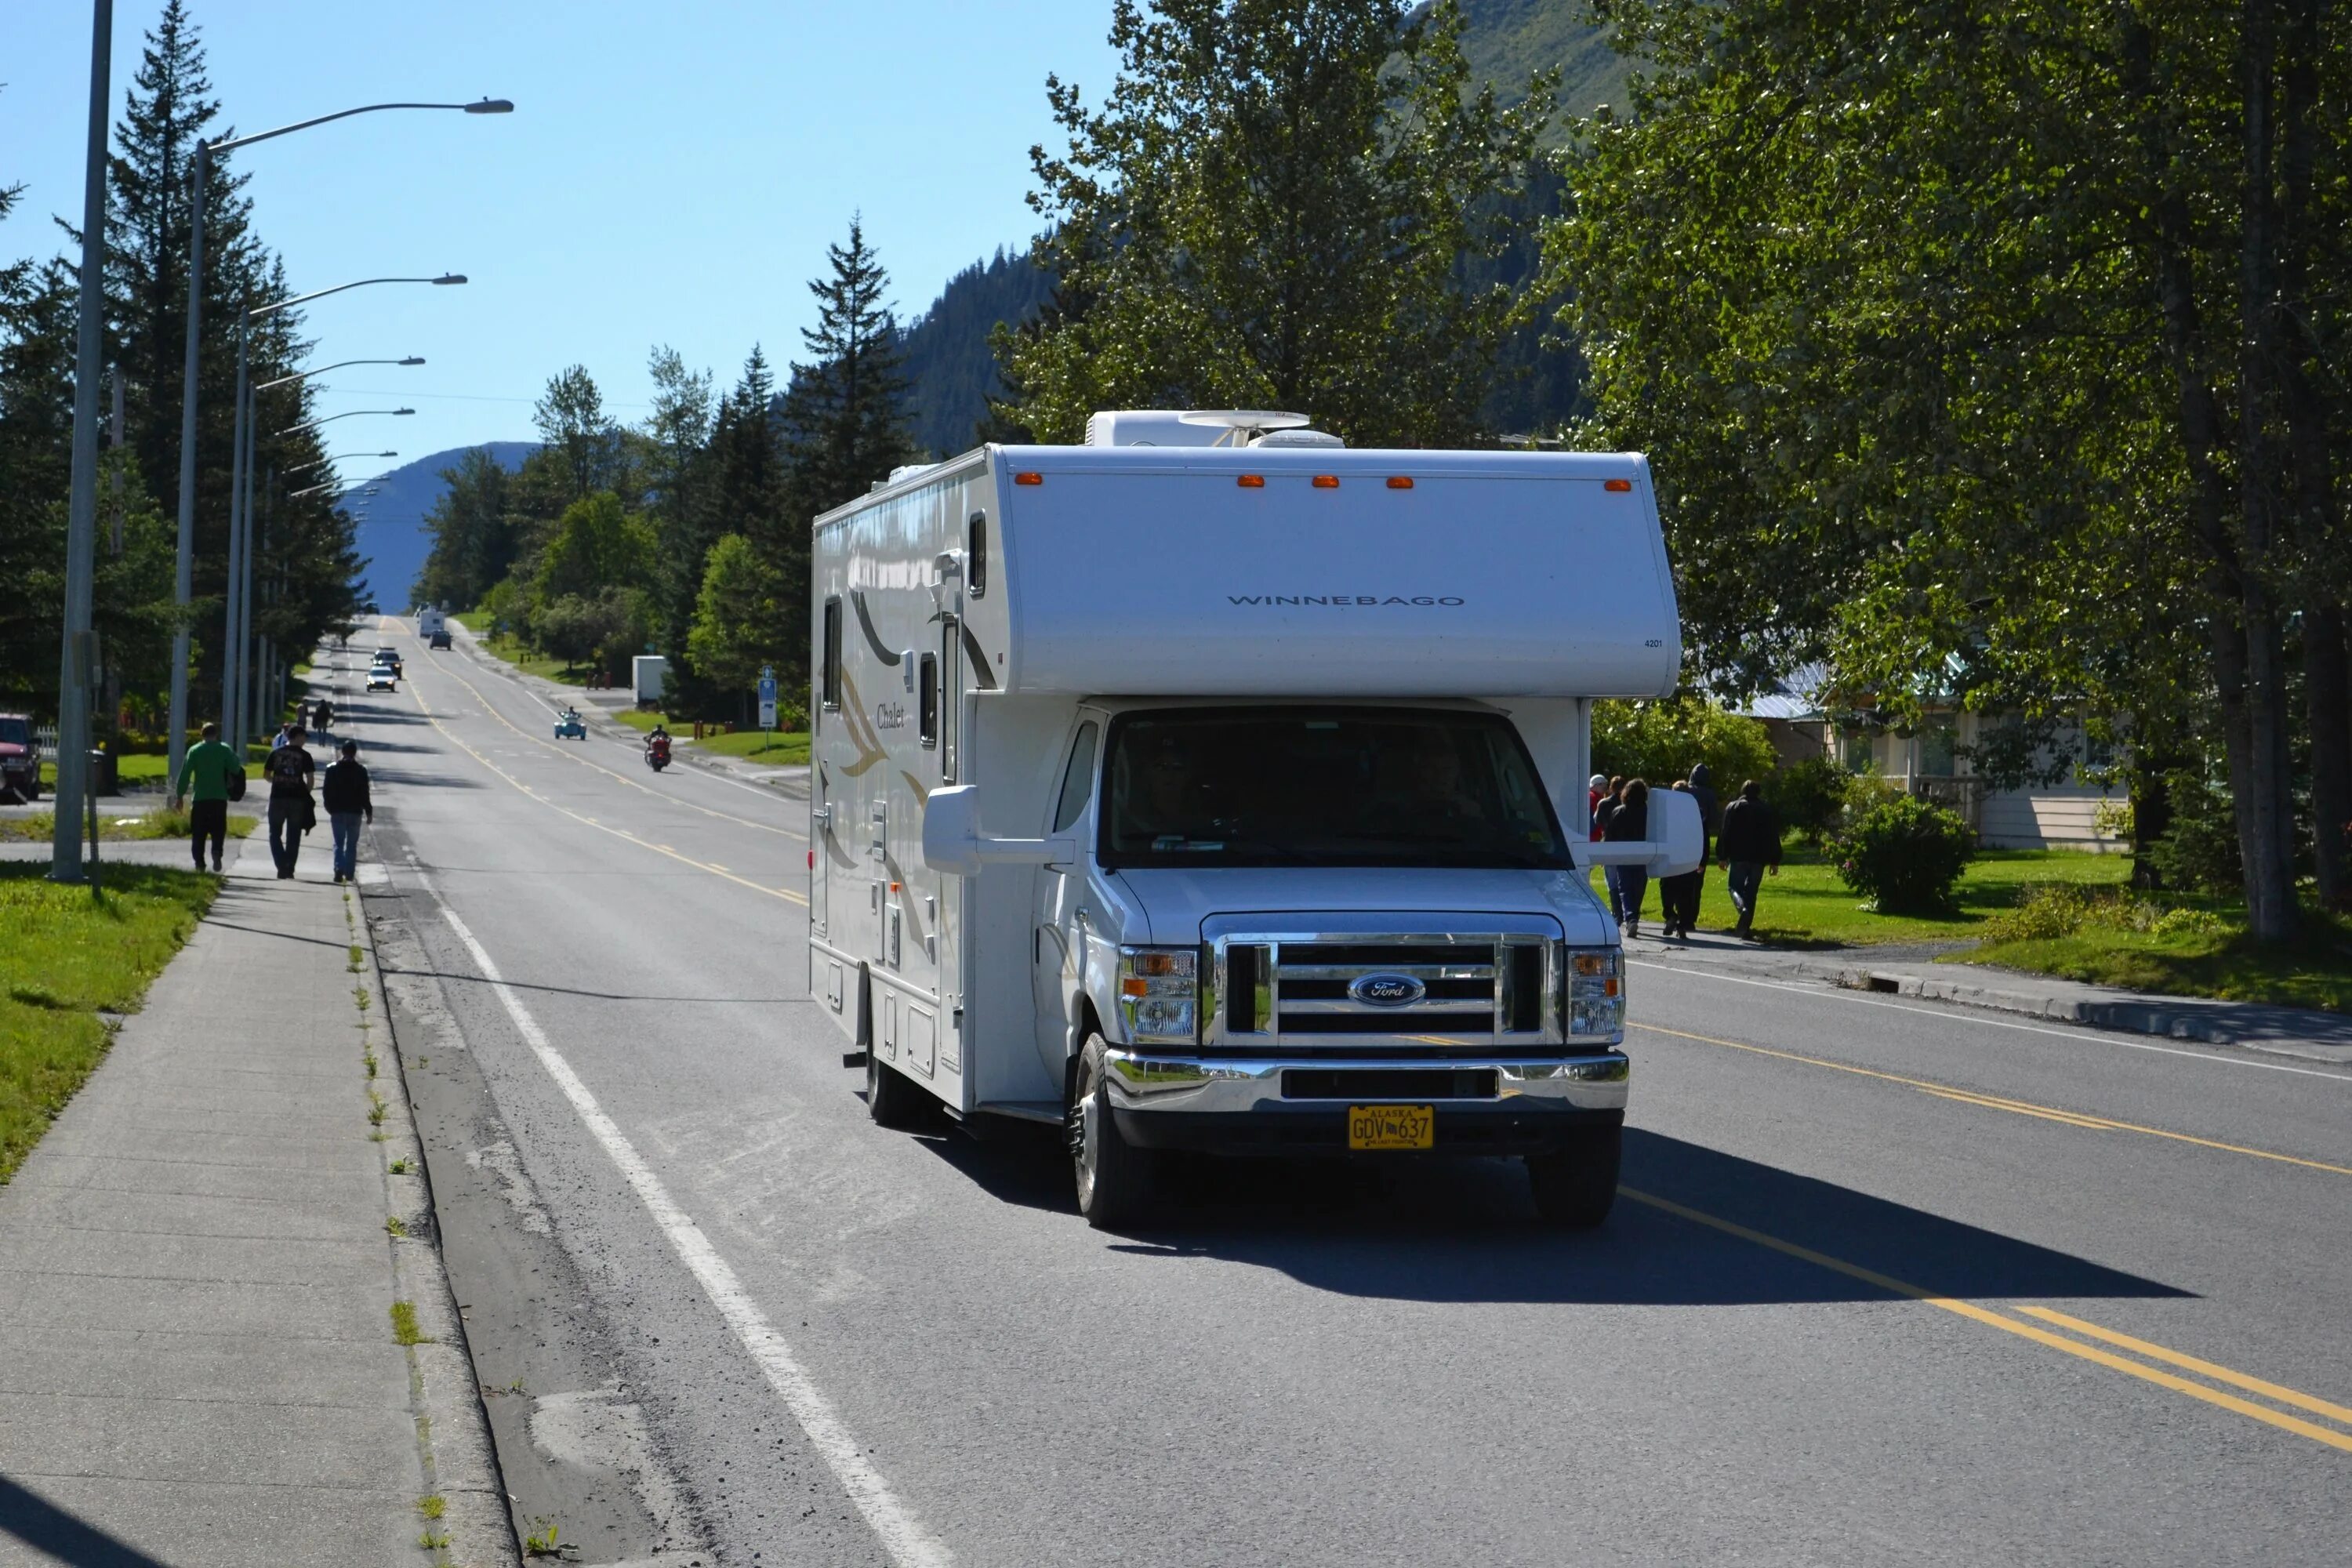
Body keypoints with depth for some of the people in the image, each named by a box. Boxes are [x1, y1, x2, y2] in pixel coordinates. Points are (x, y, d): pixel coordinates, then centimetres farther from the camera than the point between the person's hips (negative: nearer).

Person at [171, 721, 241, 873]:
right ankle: (217, 852, -19)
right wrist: (235, 758, 14)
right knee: (218, 830, 8)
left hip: (199, 799, 0)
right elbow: (235, 769, -7)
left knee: (198, 834, 8)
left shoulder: (194, 751, 2)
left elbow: (184, 775, -1)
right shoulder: (224, 750, 1)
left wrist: (179, 797, 3)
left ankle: (199, 863, 1)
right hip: (219, 798, 0)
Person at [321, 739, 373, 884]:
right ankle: (349, 873, 6)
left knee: (339, 843, 5)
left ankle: (339, 869, -16)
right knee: (352, 844, 8)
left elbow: (326, 792, 0)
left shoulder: (332, 769, -3)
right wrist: (369, 812, 3)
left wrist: (330, 807, 13)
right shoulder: (361, 771, -5)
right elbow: (364, 794, -4)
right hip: (355, 812, 0)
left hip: (337, 812, 0)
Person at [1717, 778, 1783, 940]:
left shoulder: (1733, 808, 3)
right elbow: (1773, 837, 8)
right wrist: (1775, 861, 11)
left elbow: (1726, 834, -1)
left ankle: (1743, 907, -28)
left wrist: (1723, 856, 2)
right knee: (1751, 891, 8)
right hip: (1759, 858, 2)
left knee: (1735, 887, 6)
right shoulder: (1766, 810, 9)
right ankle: (1745, 929, 4)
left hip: (1738, 856, -2)